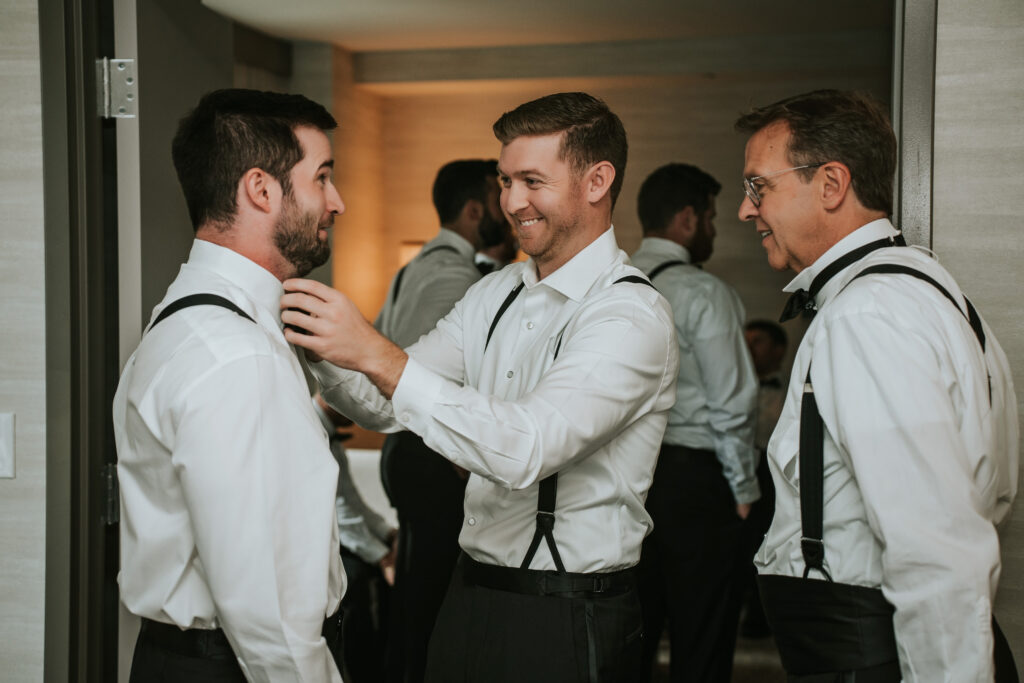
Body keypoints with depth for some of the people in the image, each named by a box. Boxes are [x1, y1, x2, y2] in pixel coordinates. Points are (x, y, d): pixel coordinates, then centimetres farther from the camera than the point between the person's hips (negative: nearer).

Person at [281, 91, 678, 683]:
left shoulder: (632, 314, -18)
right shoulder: (494, 295, 8)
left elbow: (525, 450, -32)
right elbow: (385, 406, 7)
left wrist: (377, 355, -35)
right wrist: (326, 344, -12)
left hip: (568, 624, -7)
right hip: (472, 595, 7)